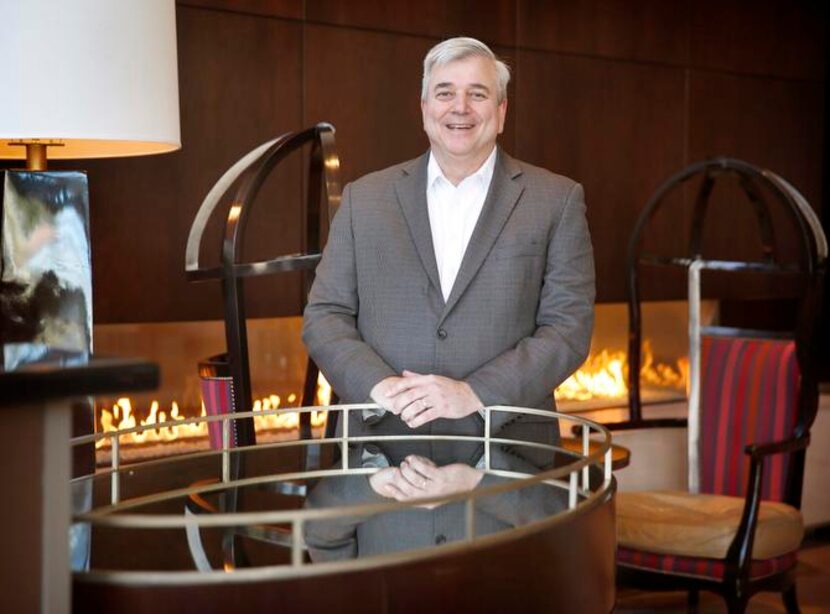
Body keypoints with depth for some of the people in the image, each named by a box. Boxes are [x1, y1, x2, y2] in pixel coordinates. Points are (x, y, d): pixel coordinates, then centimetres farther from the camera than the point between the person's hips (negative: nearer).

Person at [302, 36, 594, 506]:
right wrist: (380, 386, -11)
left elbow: (569, 326, -2)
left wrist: (474, 395, -14)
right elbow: (325, 315, 8)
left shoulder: (556, 200, 5)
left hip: (506, 461, -1)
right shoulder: (364, 199, 10)